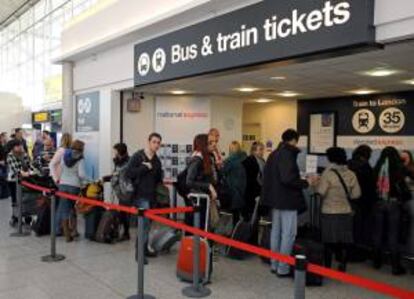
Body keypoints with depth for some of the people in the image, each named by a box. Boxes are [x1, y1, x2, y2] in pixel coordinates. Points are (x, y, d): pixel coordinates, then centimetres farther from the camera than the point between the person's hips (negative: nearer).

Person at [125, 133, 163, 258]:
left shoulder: (157, 161, 14)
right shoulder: (137, 156, -6)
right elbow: (128, 173, -15)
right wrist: (145, 168, -15)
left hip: (152, 196, 6)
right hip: (141, 196, -6)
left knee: (147, 223, 12)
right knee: (145, 223, -10)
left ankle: (145, 248, 22)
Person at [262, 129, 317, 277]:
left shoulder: (273, 154, 11)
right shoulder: (288, 154, -16)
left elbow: (268, 176, 15)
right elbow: (288, 179, -25)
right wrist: (306, 182, -14)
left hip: (275, 199, 9)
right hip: (287, 200, -9)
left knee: (276, 231, 14)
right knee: (288, 234, -2)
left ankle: (275, 265, 23)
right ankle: (283, 268, 0)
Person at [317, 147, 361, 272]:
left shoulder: (328, 173, -13)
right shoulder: (351, 174, 0)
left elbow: (321, 192, -15)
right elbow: (356, 194, 2)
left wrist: (317, 184, 2)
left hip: (330, 213, -4)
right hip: (346, 212, 4)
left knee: (329, 241, 5)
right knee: (344, 241, 12)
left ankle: (327, 267, 12)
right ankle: (342, 267, 18)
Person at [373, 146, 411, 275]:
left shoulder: (377, 168, 0)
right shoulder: (398, 168, -9)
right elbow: (402, 185, -7)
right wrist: (406, 197, 10)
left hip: (379, 203, 3)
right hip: (393, 203, -3)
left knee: (378, 233, 13)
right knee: (393, 235, 1)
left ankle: (377, 261, 23)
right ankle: (396, 266, 6)